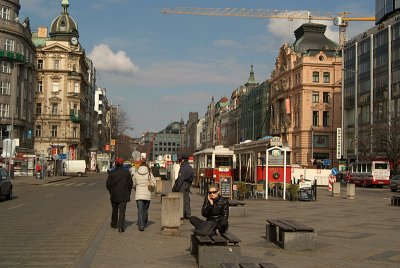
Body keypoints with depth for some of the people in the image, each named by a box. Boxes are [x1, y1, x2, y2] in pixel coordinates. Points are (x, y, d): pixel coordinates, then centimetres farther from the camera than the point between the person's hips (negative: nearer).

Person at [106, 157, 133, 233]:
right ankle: (121, 227, -12)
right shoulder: (127, 173, -5)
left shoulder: (111, 173, -5)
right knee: (122, 211, -2)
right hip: (124, 195, -2)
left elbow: (108, 184, -2)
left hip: (114, 195, 2)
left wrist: (111, 191, 14)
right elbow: (130, 184, -2)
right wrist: (128, 193, 10)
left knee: (115, 209, 20)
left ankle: (113, 224, 36)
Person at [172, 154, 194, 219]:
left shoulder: (183, 168, -15)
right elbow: (191, 178, 19)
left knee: (182, 200, -6)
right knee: (187, 200, 12)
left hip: (183, 186, -9)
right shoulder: (190, 168, 15)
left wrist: (177, 188, -16)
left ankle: (182, 215, -7)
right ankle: (187, 215, 15)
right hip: (188, 185, 9)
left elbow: (181, 179, -18)